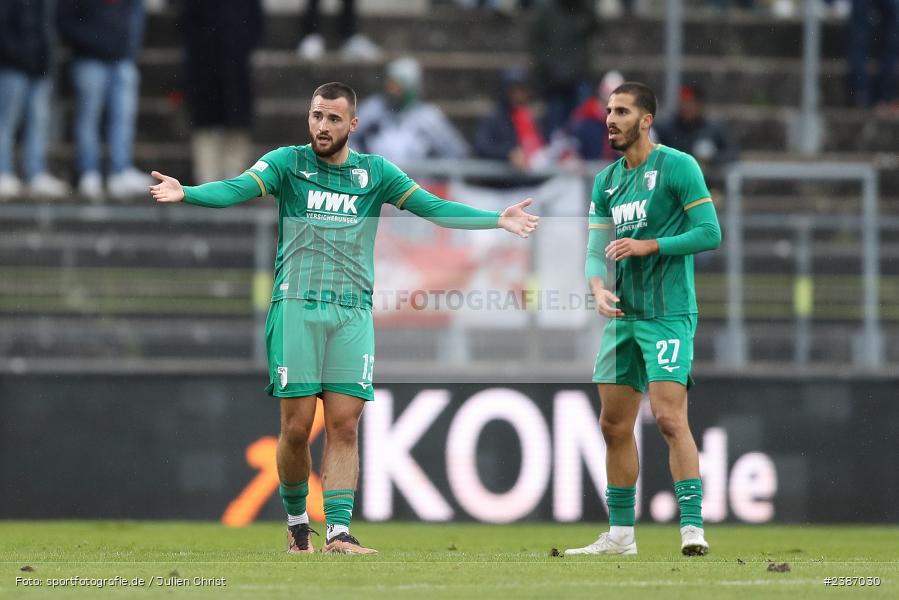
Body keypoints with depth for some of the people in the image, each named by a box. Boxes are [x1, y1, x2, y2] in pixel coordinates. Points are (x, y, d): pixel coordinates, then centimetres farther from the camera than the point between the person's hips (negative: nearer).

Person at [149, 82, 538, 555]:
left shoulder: (375, 172, 11)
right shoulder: (288, 162, 4)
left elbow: (432, 207, 6)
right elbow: (238, 188, -11)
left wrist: (497, 220, -4)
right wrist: (185, 193, -30)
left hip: (352, 313, 2)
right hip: (296, 306, -2)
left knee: (344, 425, -4)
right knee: (296, 425, -3)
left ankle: (338, 532, -5)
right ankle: (296, 521, 17)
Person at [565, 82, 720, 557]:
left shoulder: (677, 167, -7)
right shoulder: (606, 181, 13)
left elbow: (710, 232, -11)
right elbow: (596, 250, 13)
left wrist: (649, 245, -17)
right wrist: (598, 288, -7)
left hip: (668, 315, -7)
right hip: (623, 316, 7)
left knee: (669, 416, -17)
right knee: (614, 425, 9)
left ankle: (693, 527, -17)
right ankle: (620, 534, 17)